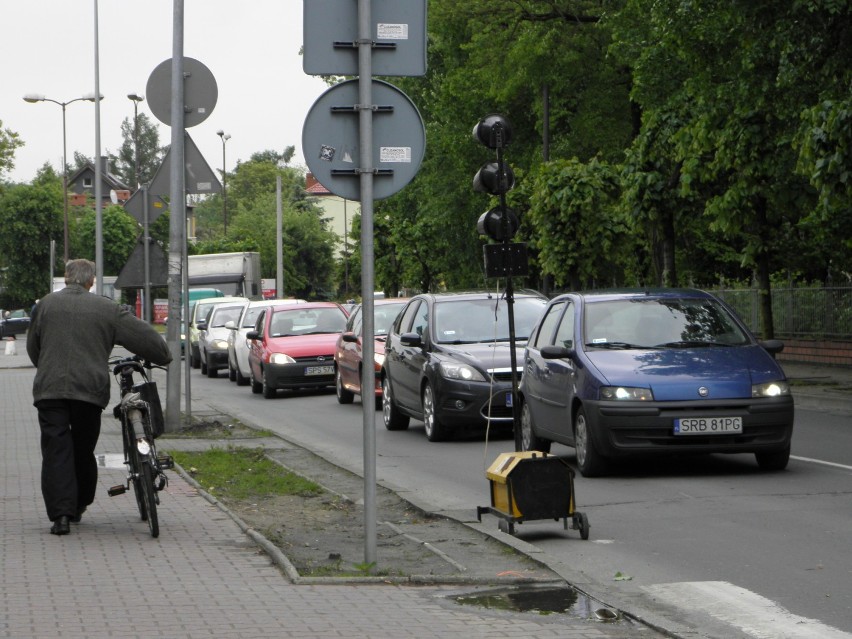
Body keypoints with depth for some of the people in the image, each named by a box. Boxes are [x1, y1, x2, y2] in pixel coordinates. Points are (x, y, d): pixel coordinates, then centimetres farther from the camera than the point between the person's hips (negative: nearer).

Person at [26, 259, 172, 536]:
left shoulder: (46, 304, 8)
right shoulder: (106, 308, 4)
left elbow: (32, 347, 17)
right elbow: (144, 335, 5)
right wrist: (163, 356, 23)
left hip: (49, 389, 0)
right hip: (90, 389, 0)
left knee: (56, 451, -1)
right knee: (83, 450, 16)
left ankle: (61, 514, -13)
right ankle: (79, 506, 27)